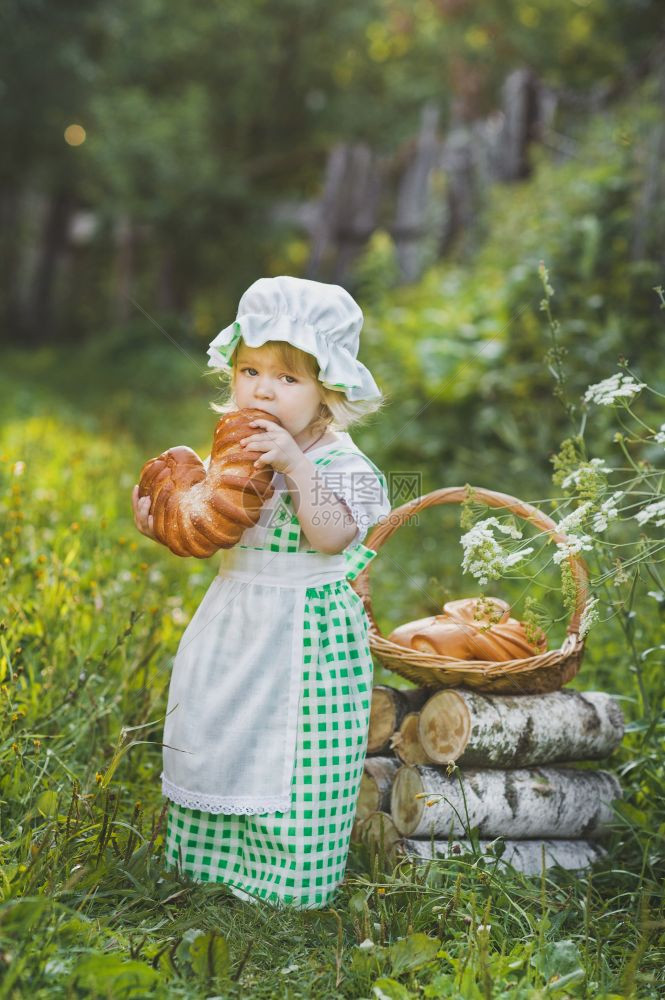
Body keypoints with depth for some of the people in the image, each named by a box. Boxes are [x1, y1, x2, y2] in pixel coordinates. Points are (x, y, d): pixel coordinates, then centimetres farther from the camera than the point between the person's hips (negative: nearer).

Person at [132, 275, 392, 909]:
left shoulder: (343, 463, -15)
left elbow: (332, 535, -31)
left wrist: (295, 465, -34)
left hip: (307, 635, -6)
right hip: (234, 624, 7)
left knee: (293, 764, 0)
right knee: (219, 742, 17)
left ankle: (289, 880, 19)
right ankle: (211, 857, 36)